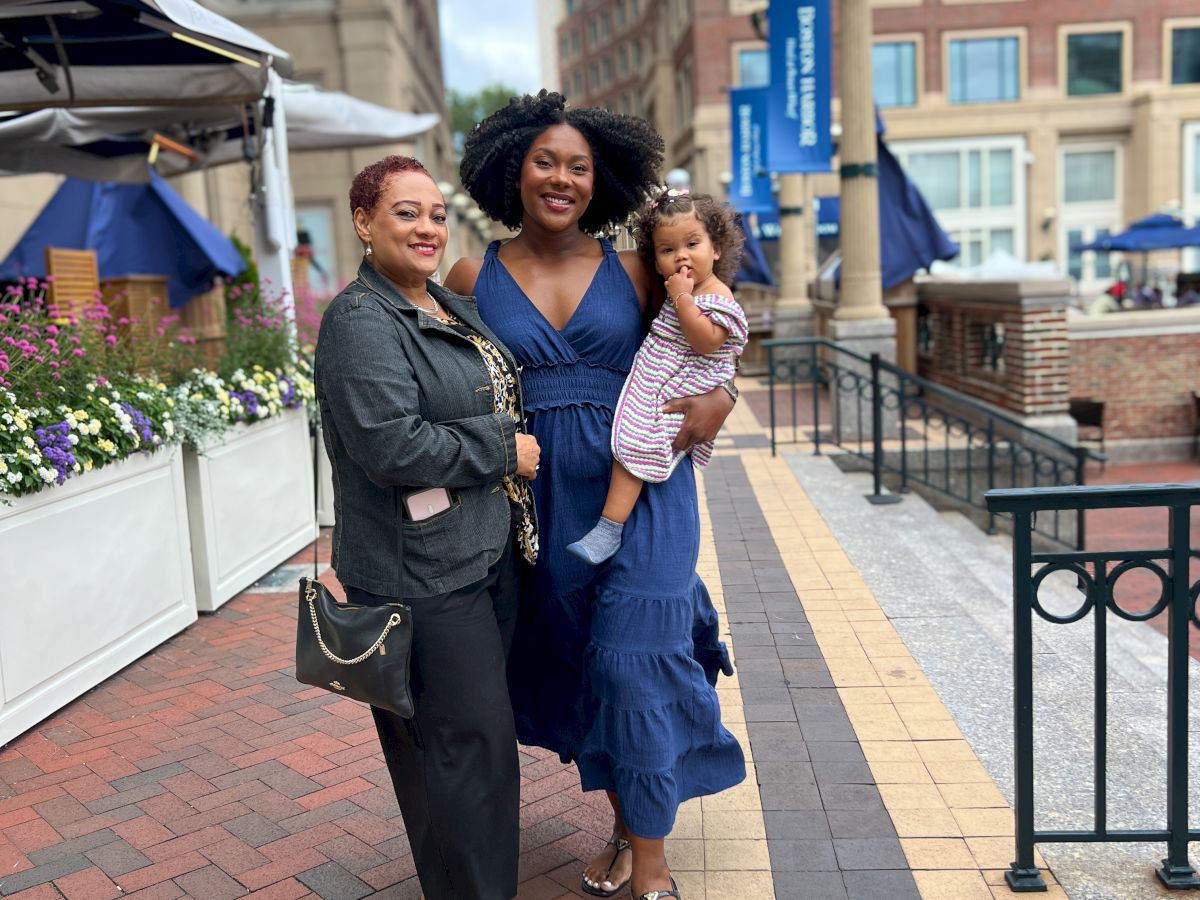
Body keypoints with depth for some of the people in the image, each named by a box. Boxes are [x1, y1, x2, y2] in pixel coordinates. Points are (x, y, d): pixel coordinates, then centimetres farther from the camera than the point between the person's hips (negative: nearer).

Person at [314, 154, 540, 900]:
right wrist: (504, 450, -17)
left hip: (489, 552, 9)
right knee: (467, 739, 0)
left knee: (484, 722, 21)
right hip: (424, 575, -9)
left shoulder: (456, 307, 12)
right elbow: (391, 445, -27)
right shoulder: (360, 322, -16)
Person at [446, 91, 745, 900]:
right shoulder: (473, 279, 2)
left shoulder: (633, 272, 1)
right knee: (576, 667, 13)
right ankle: (624, 827, 36)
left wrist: (716, 399, -11)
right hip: (549, 501, 2)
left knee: (633, 663, -4)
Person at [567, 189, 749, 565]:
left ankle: (609, 529, -20)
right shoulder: (682, 292, 14)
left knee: (633, 445, -18)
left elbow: (706, 342, -27)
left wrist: (682, 297, -25)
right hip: (652, 385, 10)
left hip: (674, 397, -10)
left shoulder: (717, 297, -12)